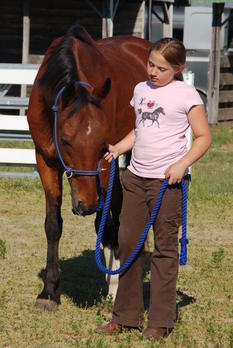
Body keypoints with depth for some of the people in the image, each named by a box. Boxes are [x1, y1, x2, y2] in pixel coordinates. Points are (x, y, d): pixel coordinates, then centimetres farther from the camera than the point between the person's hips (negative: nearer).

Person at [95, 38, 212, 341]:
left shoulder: (186, 94, -6)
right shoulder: (141, 90, 12)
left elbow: (204, 137, -7)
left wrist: (182, 164, -19)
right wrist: (118, 149, 6)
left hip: (167, 180, -6)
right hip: (135, 178, 6)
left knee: (164, 247, 0)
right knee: (128, 242, 8)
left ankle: (161, 321, 7)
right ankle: (126, 315, 19)